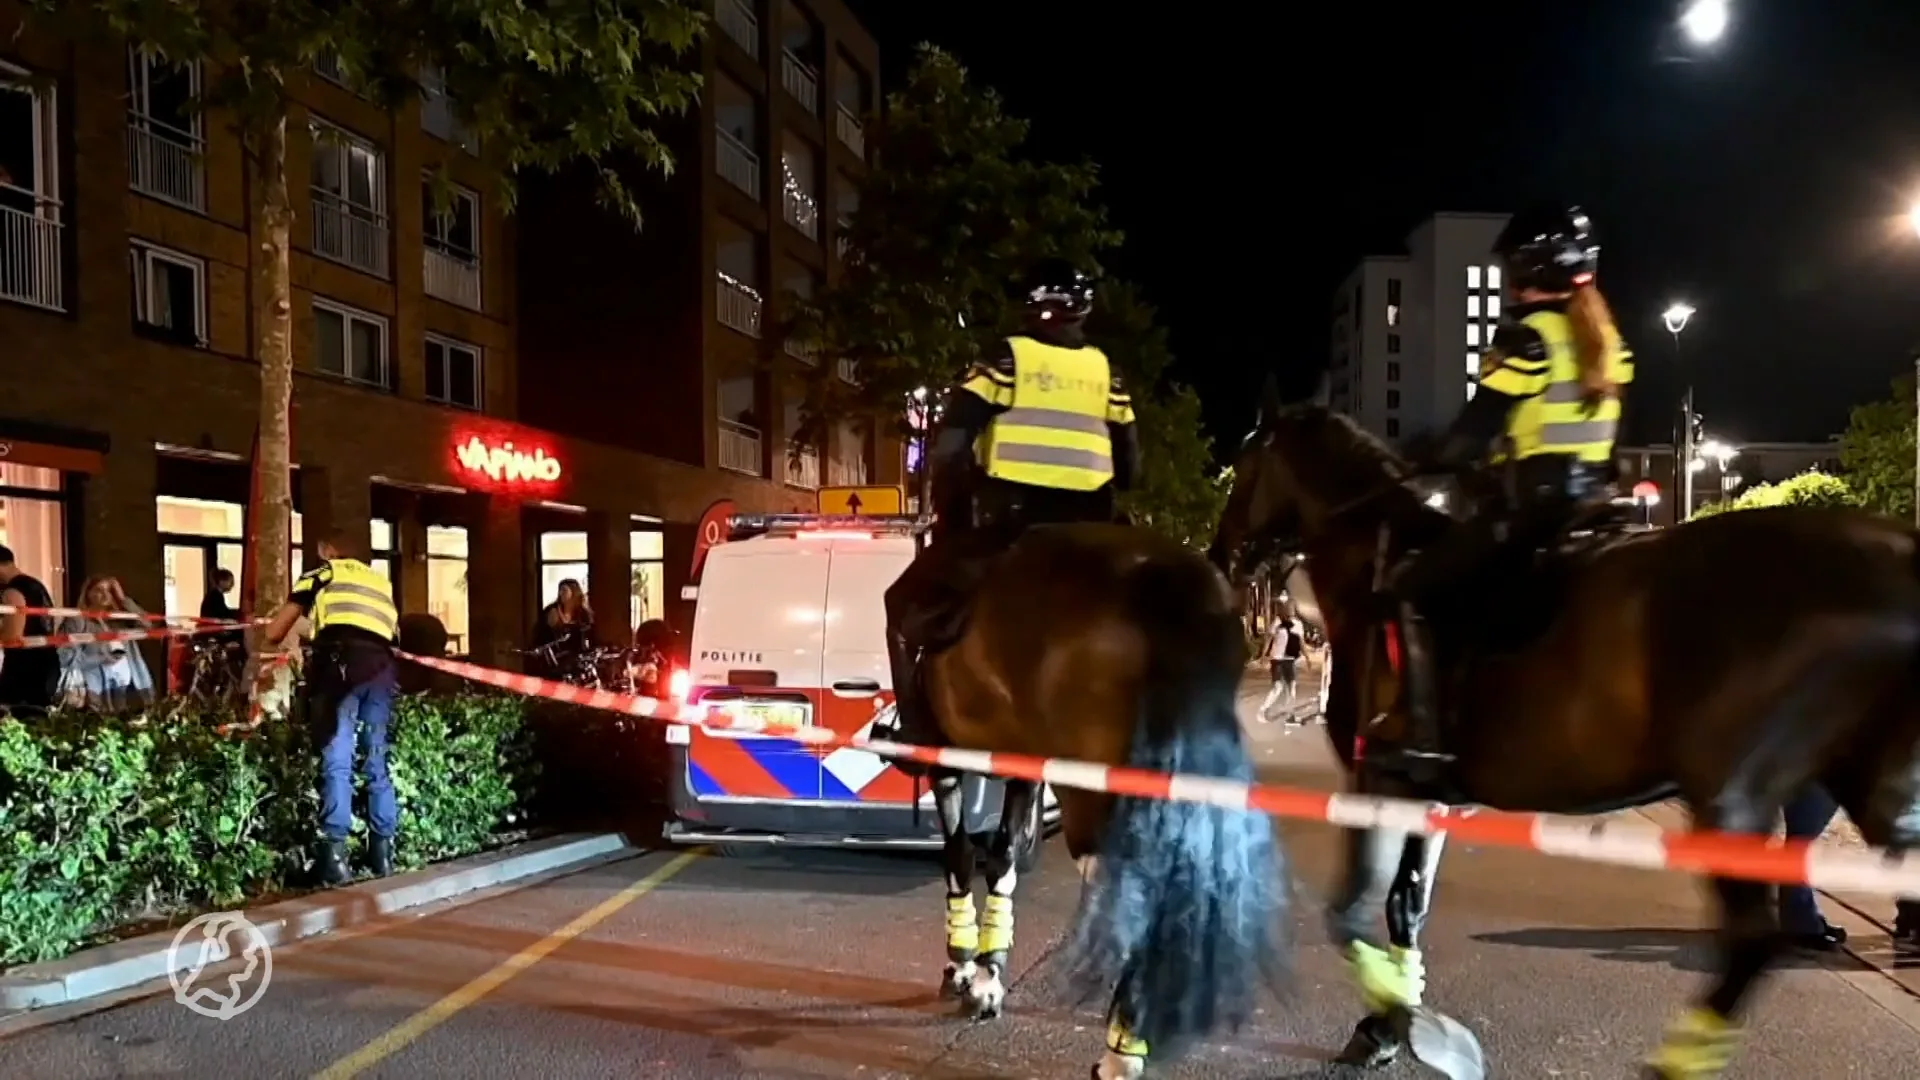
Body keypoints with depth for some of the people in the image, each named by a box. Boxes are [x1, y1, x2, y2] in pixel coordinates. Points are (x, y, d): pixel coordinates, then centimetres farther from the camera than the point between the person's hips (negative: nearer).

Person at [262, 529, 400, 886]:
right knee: (377, 760, 11)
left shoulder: (320, 575, 20)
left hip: (342, 661, -3)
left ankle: (336, 852, -12)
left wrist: (290, 641, 44)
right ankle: (383, 849, 11)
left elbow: (273, 634, 22)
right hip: (380, 665, 4)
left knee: (337, 761, -4)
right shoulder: (381, 583, 31)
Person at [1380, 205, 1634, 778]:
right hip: (1587, 502, 9)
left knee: (1407, 588, -5)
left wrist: (1427, 473, -1)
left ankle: (1421, 737, -12)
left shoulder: (1529, 334, -12)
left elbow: (1477, 426, -14)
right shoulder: (1603, 336, 14)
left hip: (1532, 506, -9)